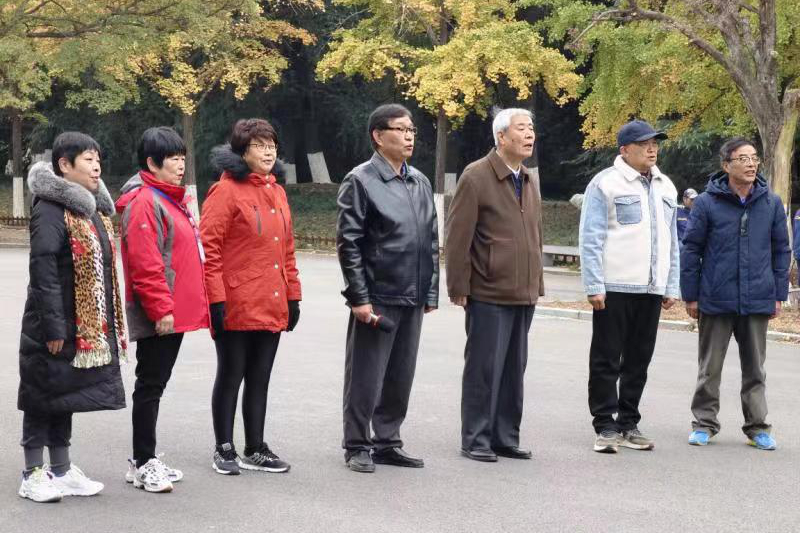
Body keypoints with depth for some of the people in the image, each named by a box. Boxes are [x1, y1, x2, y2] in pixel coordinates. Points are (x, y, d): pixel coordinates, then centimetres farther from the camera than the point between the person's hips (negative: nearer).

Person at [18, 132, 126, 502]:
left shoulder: (94, 208, 14)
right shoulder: (50, 209, -15)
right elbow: (43, 270, -20)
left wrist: (110, 323, 16)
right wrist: (53, 327, -23)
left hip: (88, 327, 8)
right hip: (57, 327, -8)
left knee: (66, 394, 15)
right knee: (45, 395, 0)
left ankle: (62, 471, 23)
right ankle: (33, 475, 9)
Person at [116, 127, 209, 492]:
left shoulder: (172, 199, 18)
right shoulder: (144, 202, -14)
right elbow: (144, 263, -21)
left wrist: (182, 305, 20)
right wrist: (160, 308, -22)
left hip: (175, 313, 10)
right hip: (158, 318, -10)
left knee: (155, 385, 14)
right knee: (150, 386, -4)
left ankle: (146, 460, 22)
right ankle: (143, 464, 2)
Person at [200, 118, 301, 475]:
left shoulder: (277, 193, 14)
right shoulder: (226, 191, -9)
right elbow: (208, 247, -13)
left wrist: (292, 296, 15)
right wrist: (216, 298, -17)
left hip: (272, 307, 7)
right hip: (237, 307, -7)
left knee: (259, 379, 12)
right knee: (231, 376, 3)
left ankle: (255, 450, 21)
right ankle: (224, 450, 14)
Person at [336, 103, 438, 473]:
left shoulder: (420, 182, 13)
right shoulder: (361, 181, -7)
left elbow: (431, 241, 17)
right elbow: (348, 244, -10)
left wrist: (431, 291, 12)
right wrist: (359, 298, -14)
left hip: (413, 300, 6)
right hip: (377, 299, -6)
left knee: (400, 376, 11)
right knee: (365, 377, 1)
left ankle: (388, 442, 22)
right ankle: (357, 446, 12)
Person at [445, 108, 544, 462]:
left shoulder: (530, 180, 15)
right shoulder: (476, 177, -8)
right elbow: (458, 237, -10)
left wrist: (537, 283, 17)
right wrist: (459, 287, -12)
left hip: (523, 296, 7)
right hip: (488, 295, -7)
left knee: (513, 370, 11)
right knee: (484, 369, -1)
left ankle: (506, 438, 20)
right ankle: (476, 440, 9)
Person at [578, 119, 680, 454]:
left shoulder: (665, 187, 15)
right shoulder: (605, 184, -5)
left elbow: (671, 241, 19)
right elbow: (590, 238, -9)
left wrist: (671, 287, 13)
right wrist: (594, 287, -14)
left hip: (651, 290, 6)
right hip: (614, 288, -6)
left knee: (638, 361, 11)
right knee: (606, 360, -1)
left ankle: (628, 425, 19)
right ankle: (605, 426, 5)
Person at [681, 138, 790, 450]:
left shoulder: (771, 203, 2)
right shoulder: (708, 203, -4)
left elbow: (781, 249, 9)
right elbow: (691, 249, 0)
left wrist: (779, 294, 5)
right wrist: (691, 295, -2)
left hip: (758, 302, 2)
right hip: (716, 301, -2)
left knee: (755, 368, 11)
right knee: (710, 367, 9)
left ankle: (757, 427, 20)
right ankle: (704, 423, 20)